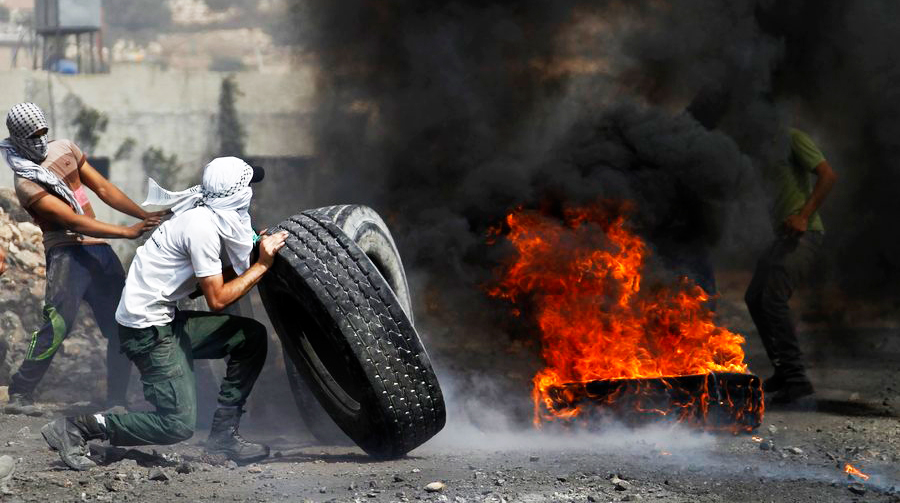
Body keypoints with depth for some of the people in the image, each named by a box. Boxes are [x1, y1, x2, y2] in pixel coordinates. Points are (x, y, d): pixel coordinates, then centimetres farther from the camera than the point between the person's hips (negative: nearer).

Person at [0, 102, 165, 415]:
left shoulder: (64, 149, 11)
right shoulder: (26, 183, -11)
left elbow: (104, 189, 13)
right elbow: (74, 222, -19)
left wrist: (147, 216, 4)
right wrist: (128, 232, -24)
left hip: (98, 248, 7)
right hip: (67, 253, -7)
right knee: (58, 325, -20)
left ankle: (116, 401, 10)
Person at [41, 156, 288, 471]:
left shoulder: (210, 216, 9)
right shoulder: (202, 227, -20)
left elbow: (216, 279, 15)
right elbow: (217, 298, -17)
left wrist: (259, 252, 4)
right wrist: (262, 265, -10)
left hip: (166, 320, 10)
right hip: (147, 329, -10)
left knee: (252, 337, 10)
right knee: (179, 424, -13)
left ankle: (223, 434, 12)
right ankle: (77, 428, -7)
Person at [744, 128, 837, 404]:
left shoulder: (792, 138, -6)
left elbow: (828, 175, -13)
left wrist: (803, 216, -21)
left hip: (803, 234, -10)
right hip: (782, 236, 10)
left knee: (774, 298, -20)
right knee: (755, 299, 12)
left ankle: (796, 378, -19)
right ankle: (784, 371, 20)